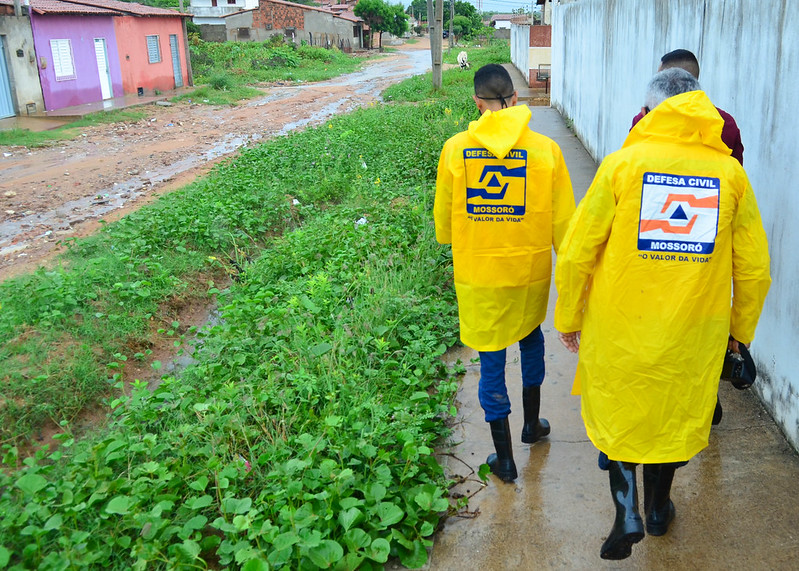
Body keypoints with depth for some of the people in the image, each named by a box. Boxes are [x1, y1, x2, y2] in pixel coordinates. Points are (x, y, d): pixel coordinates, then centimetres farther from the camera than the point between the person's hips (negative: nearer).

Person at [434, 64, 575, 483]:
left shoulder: (455, 149, -9)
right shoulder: (545, 150, -10)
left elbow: (442, 217, 3)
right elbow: (563, 222, -5)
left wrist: (452, 244, 25)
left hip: (477, 275, -1)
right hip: (530, 271, 1)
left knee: (491, 363, 10)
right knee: (531, 337, 29)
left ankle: (504, 458, 22)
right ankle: (532, 424, 43)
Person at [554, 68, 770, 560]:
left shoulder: (623, 163, -11)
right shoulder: (730, 172, -4)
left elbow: (577, 252, -10)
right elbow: (755, 268, 1)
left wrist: (568, 318, 4)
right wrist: (740, 330, 17)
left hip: (621, 326, -2)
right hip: (694, 333, 2)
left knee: (618, 410, 19)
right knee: (675, 413, 21)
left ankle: (626, 508, 10)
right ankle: (658, 507, 39)